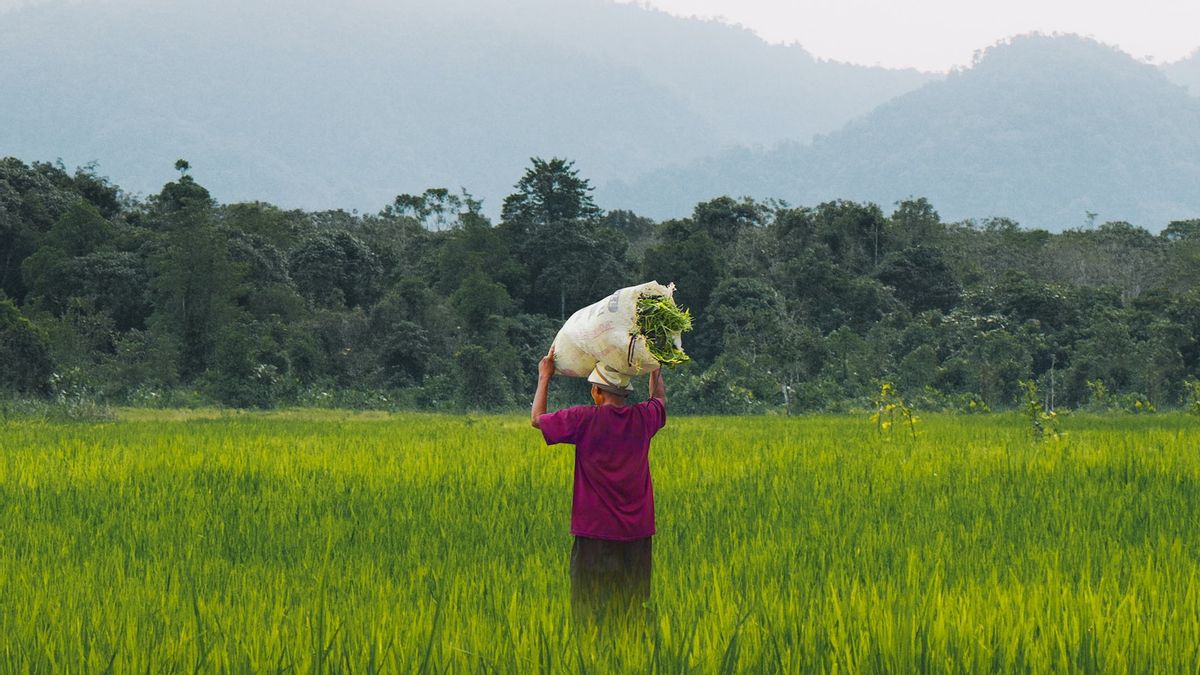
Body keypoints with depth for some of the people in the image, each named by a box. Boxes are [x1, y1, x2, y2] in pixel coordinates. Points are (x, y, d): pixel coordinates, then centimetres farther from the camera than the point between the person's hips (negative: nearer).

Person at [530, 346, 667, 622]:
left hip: (595, 531, -4)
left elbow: (536, 419, 3)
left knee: (592, 611, 1)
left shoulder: (584, 420, -13)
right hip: (637, 532, 4)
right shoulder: (643, 418, -1)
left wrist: (544, 378, 15)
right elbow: (659, 399, 25)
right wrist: (656, 366, 39)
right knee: (633, 609, 8)